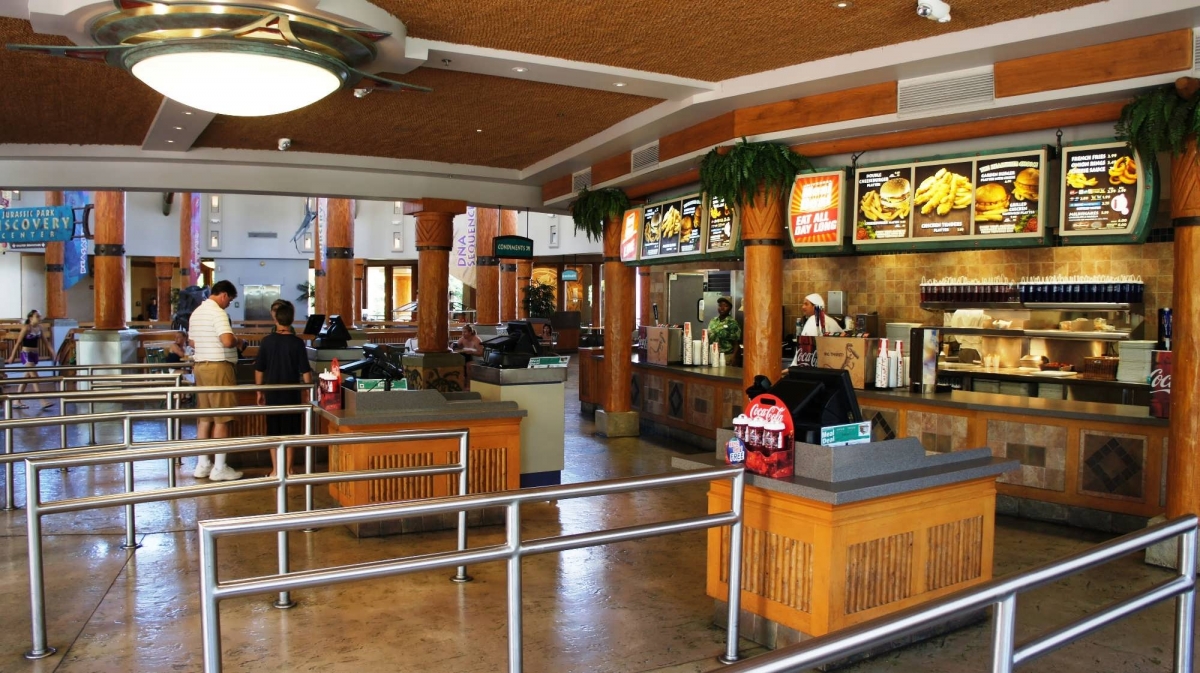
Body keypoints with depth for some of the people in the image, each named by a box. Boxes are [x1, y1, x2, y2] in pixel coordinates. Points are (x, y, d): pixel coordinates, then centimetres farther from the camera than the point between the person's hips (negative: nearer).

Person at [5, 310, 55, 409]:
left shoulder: (40, 328, 5)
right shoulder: (26, 328, -13)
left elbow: (46, 341, 8)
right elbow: (18, 342, -10)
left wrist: (53, 352, 0)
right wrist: (12, 356, -8)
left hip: (34, 354, 7)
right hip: (26, 354, -7)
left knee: (26, 378, 11)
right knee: (35, 377, -11)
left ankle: (17, 402, 18)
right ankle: (43, 402, -15)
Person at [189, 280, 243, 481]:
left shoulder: (196, 313, 15)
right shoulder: (218, 312, -14)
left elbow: (193, 342, 23)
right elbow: (227, 341, -25)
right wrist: (237, 341, -5)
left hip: (201, 366, 9)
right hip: (218, 367, -9)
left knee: (205, 418, 13)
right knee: (222, 418, -3)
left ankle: (202, 464, 17)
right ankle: (219, 468, 1)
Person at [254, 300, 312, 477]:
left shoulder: (267, 341, -5)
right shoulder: (297, 342, -8)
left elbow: (259, 370, 0)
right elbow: (305, 372, -8)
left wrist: (259, 391, 11)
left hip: (272, 393, 1)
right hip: (292, 393, -1)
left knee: (273, 432, 10)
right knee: (290, 432, 9)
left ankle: (275, 470, 13)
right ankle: (288, 469, 11)